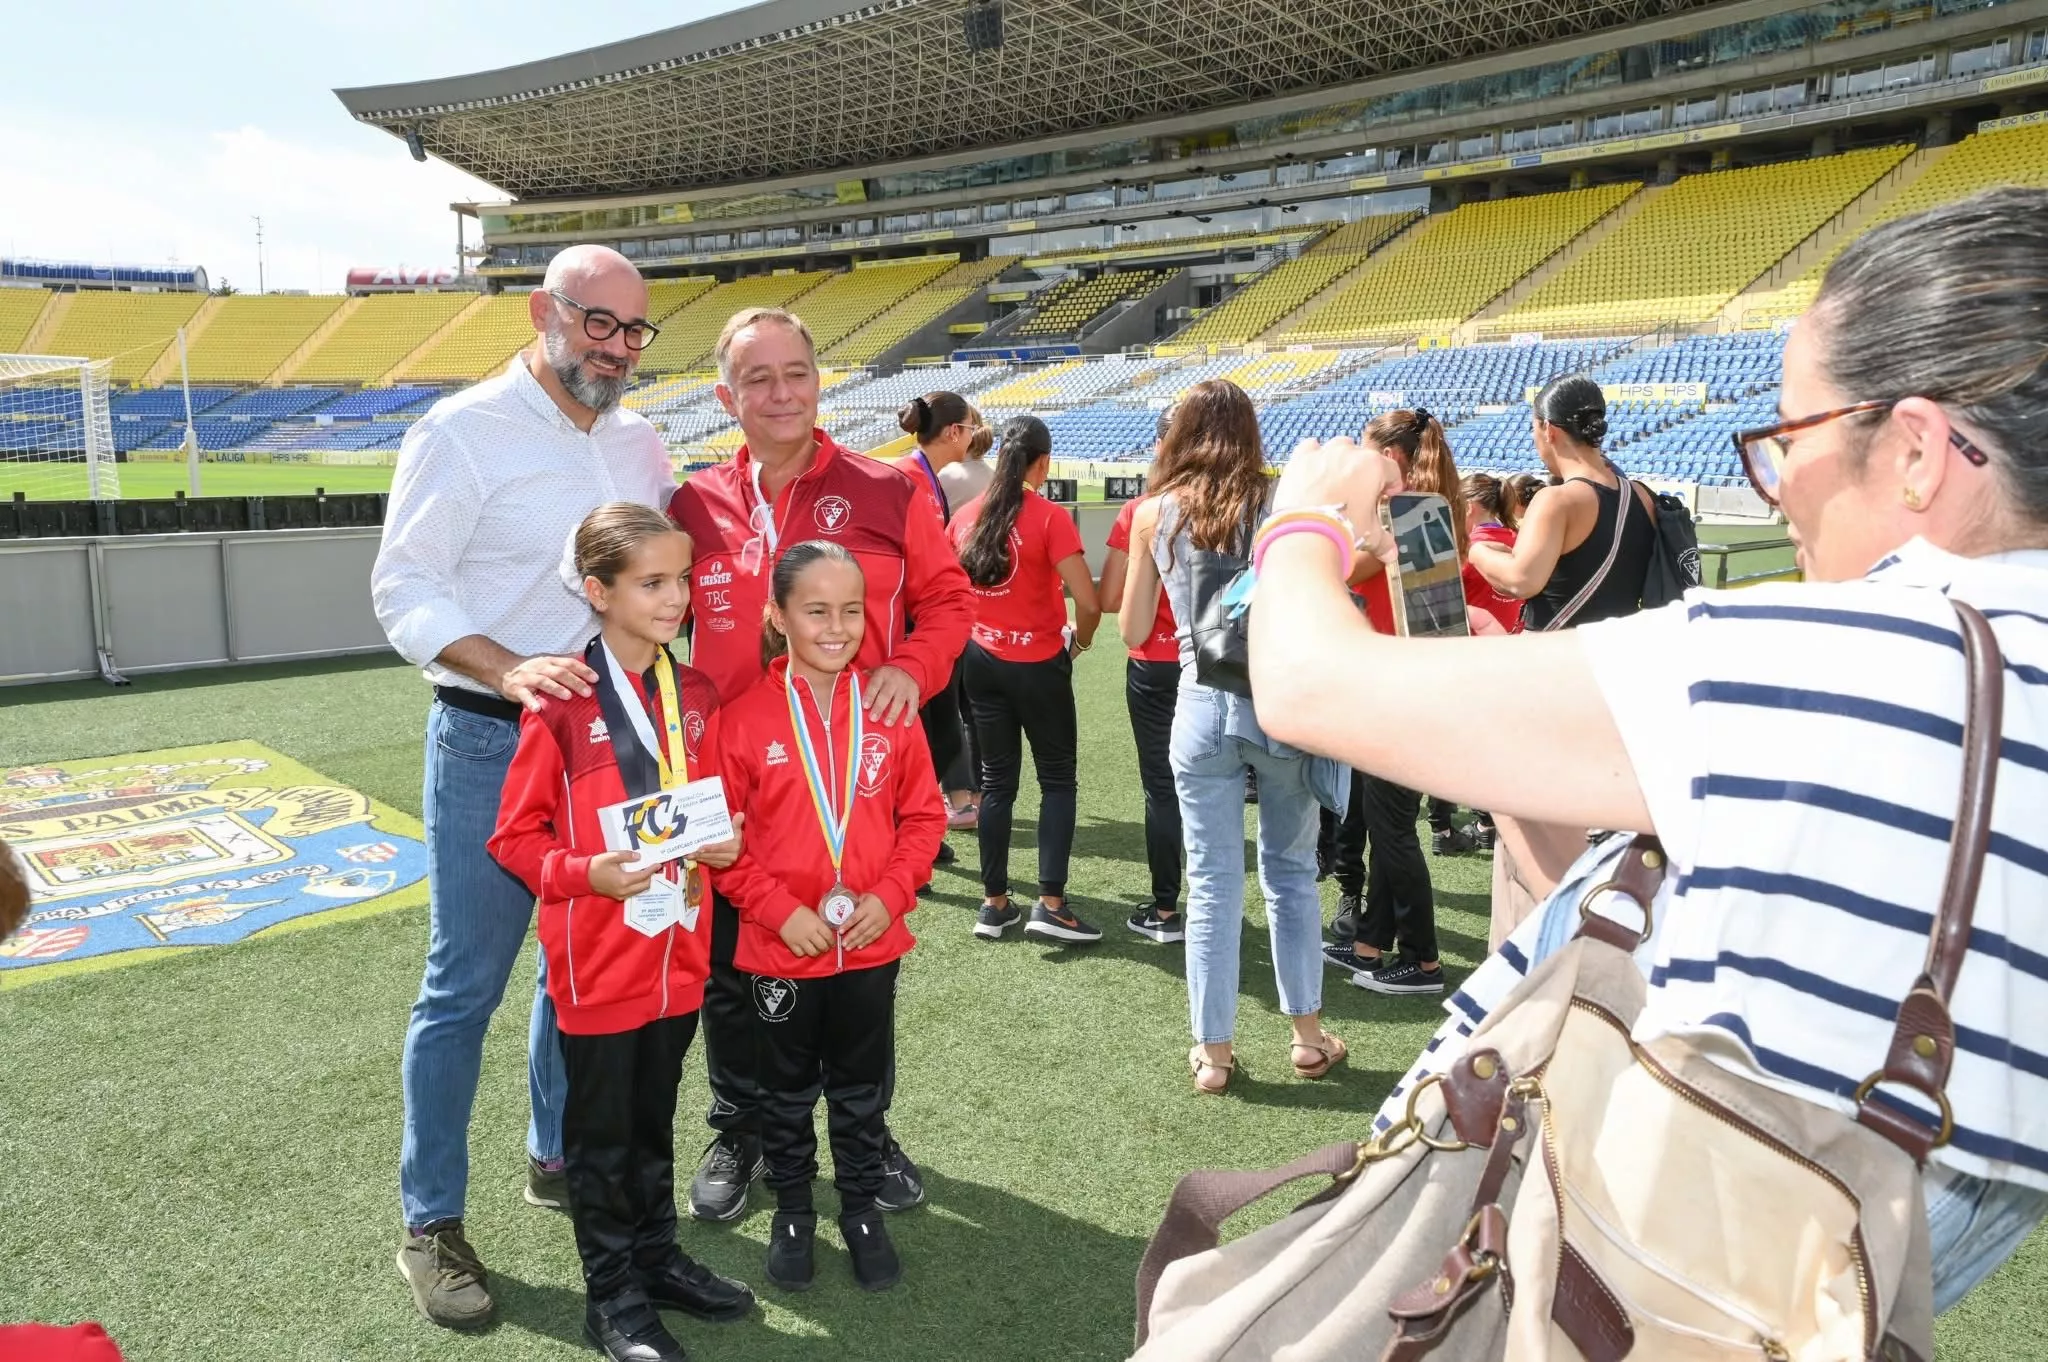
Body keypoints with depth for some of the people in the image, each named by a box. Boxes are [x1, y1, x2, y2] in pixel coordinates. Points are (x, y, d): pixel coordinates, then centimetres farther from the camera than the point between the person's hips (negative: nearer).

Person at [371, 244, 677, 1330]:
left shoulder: (638, 443, 8)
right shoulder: (464, 431, -9)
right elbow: (405, 589, -12)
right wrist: (511, 671, -27)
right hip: (491, 744, -6)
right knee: (464, 988, 1)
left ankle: (557, 1157, 36)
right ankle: (431, 1224, 17)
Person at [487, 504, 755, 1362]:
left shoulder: (697, 696, 2)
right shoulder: (562, 706, -16)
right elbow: (515, 834, -10)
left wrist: (726, 843, -6)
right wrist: (585, 873, -24)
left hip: (679, 955, 5)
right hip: (597, 962, -5)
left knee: (655, 1120, 21)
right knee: (600, 1130, 12)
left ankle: (656, 1256, 38)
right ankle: (613, 1293, 27)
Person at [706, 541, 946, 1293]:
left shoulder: (890, 709, -4)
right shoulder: (743, 716, -11)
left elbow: (923, 816, 1)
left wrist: (890, 895, -11)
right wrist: (781, 910, -15)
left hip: (872, 942, 2)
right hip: (779, 947, -1)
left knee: (863, 1087, 18)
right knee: (787, 1090, 18)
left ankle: (862, 1208, 37)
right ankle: (791, 1209, 39)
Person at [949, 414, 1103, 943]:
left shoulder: (966, 515, 1)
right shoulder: (1049, 517, -14)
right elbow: (1088, 602, -19)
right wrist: (1080, 640, 0)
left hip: (981, 660, 5)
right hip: (1038, 664, -5)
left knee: (997, 780, 13)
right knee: (1058, 779, 8)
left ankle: (994, 904, 17)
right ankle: (1050, 904, 4)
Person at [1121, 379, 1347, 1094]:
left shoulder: (1153, 513, 2)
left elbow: (1133, 631, 7)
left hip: (1202, 704, 0)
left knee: (1213, 884, 8)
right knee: (1291, 870, 14)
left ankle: (1213, 1050, 16)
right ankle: (1308, 1035, 24)